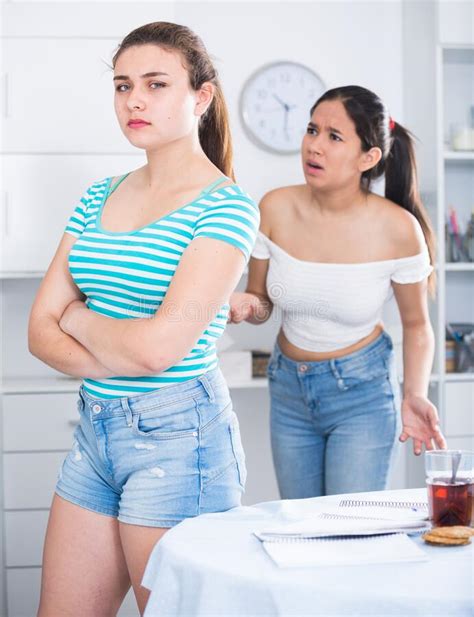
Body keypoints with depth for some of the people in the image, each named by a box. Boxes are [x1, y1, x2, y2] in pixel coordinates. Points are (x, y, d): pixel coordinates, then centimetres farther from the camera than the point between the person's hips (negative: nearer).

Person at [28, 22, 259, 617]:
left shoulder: (224, 207, -11)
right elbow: (41, 330, 4)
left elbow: (159, 346, -21)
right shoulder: (98, 198, 9)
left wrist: (79, 320, -3)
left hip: (178, 436, -6)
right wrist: (114, 358, -14)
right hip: (95, 428, 7)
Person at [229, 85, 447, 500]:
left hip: (362, 392, -3)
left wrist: (415, 395, -16)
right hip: (289, 387, 3)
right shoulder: (277, 209, -11)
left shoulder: (397, 229, -17)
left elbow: (416, 325, -3)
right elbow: (261, 304, 1)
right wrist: (246, 305, -22)